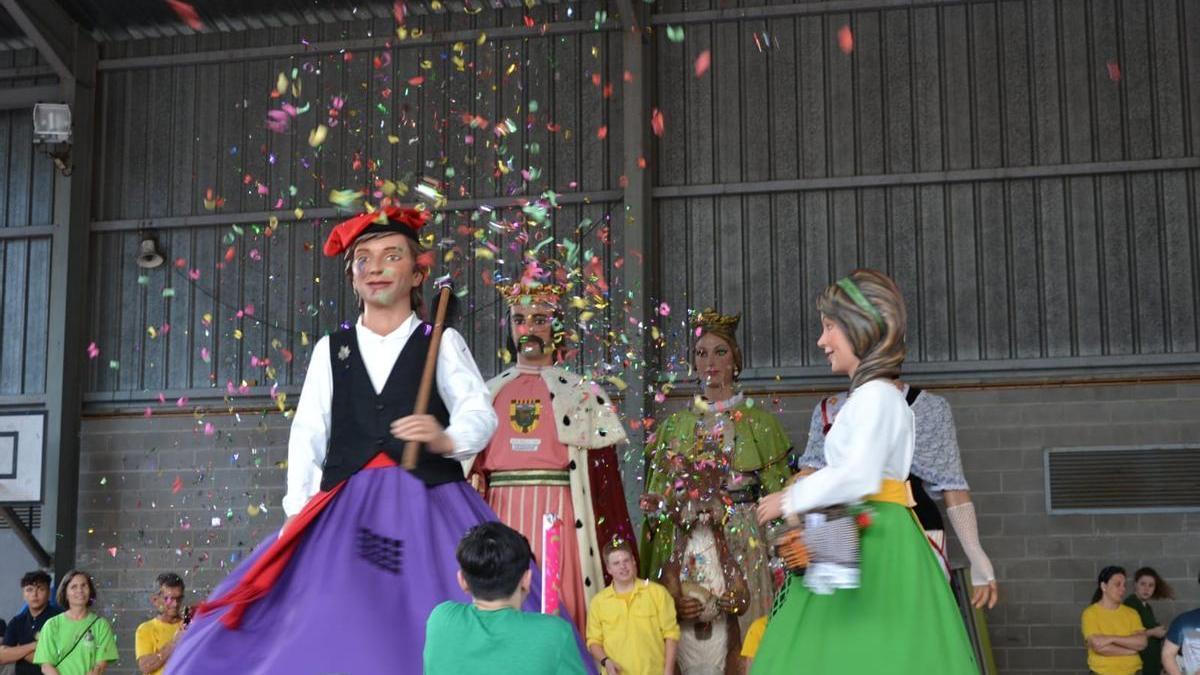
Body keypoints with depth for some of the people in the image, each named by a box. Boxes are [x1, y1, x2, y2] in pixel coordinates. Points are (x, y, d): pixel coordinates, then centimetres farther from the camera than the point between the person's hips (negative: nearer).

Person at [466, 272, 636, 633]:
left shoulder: (581, 393, 9)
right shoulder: (488, 393, 18)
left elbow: (602, 470, 2)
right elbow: (472, 463, 16)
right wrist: (475, 483, -6)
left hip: (558, 508, -2)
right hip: (501, 510, 2)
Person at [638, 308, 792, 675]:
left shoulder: (758, 421, 6)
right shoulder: (676, 424, 11)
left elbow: (776, 488, 3)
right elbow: (658, 495, 11)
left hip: (743, 539, -2)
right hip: (685, 544, 2)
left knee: (739, 634, -6)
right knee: (690, 638, -1)